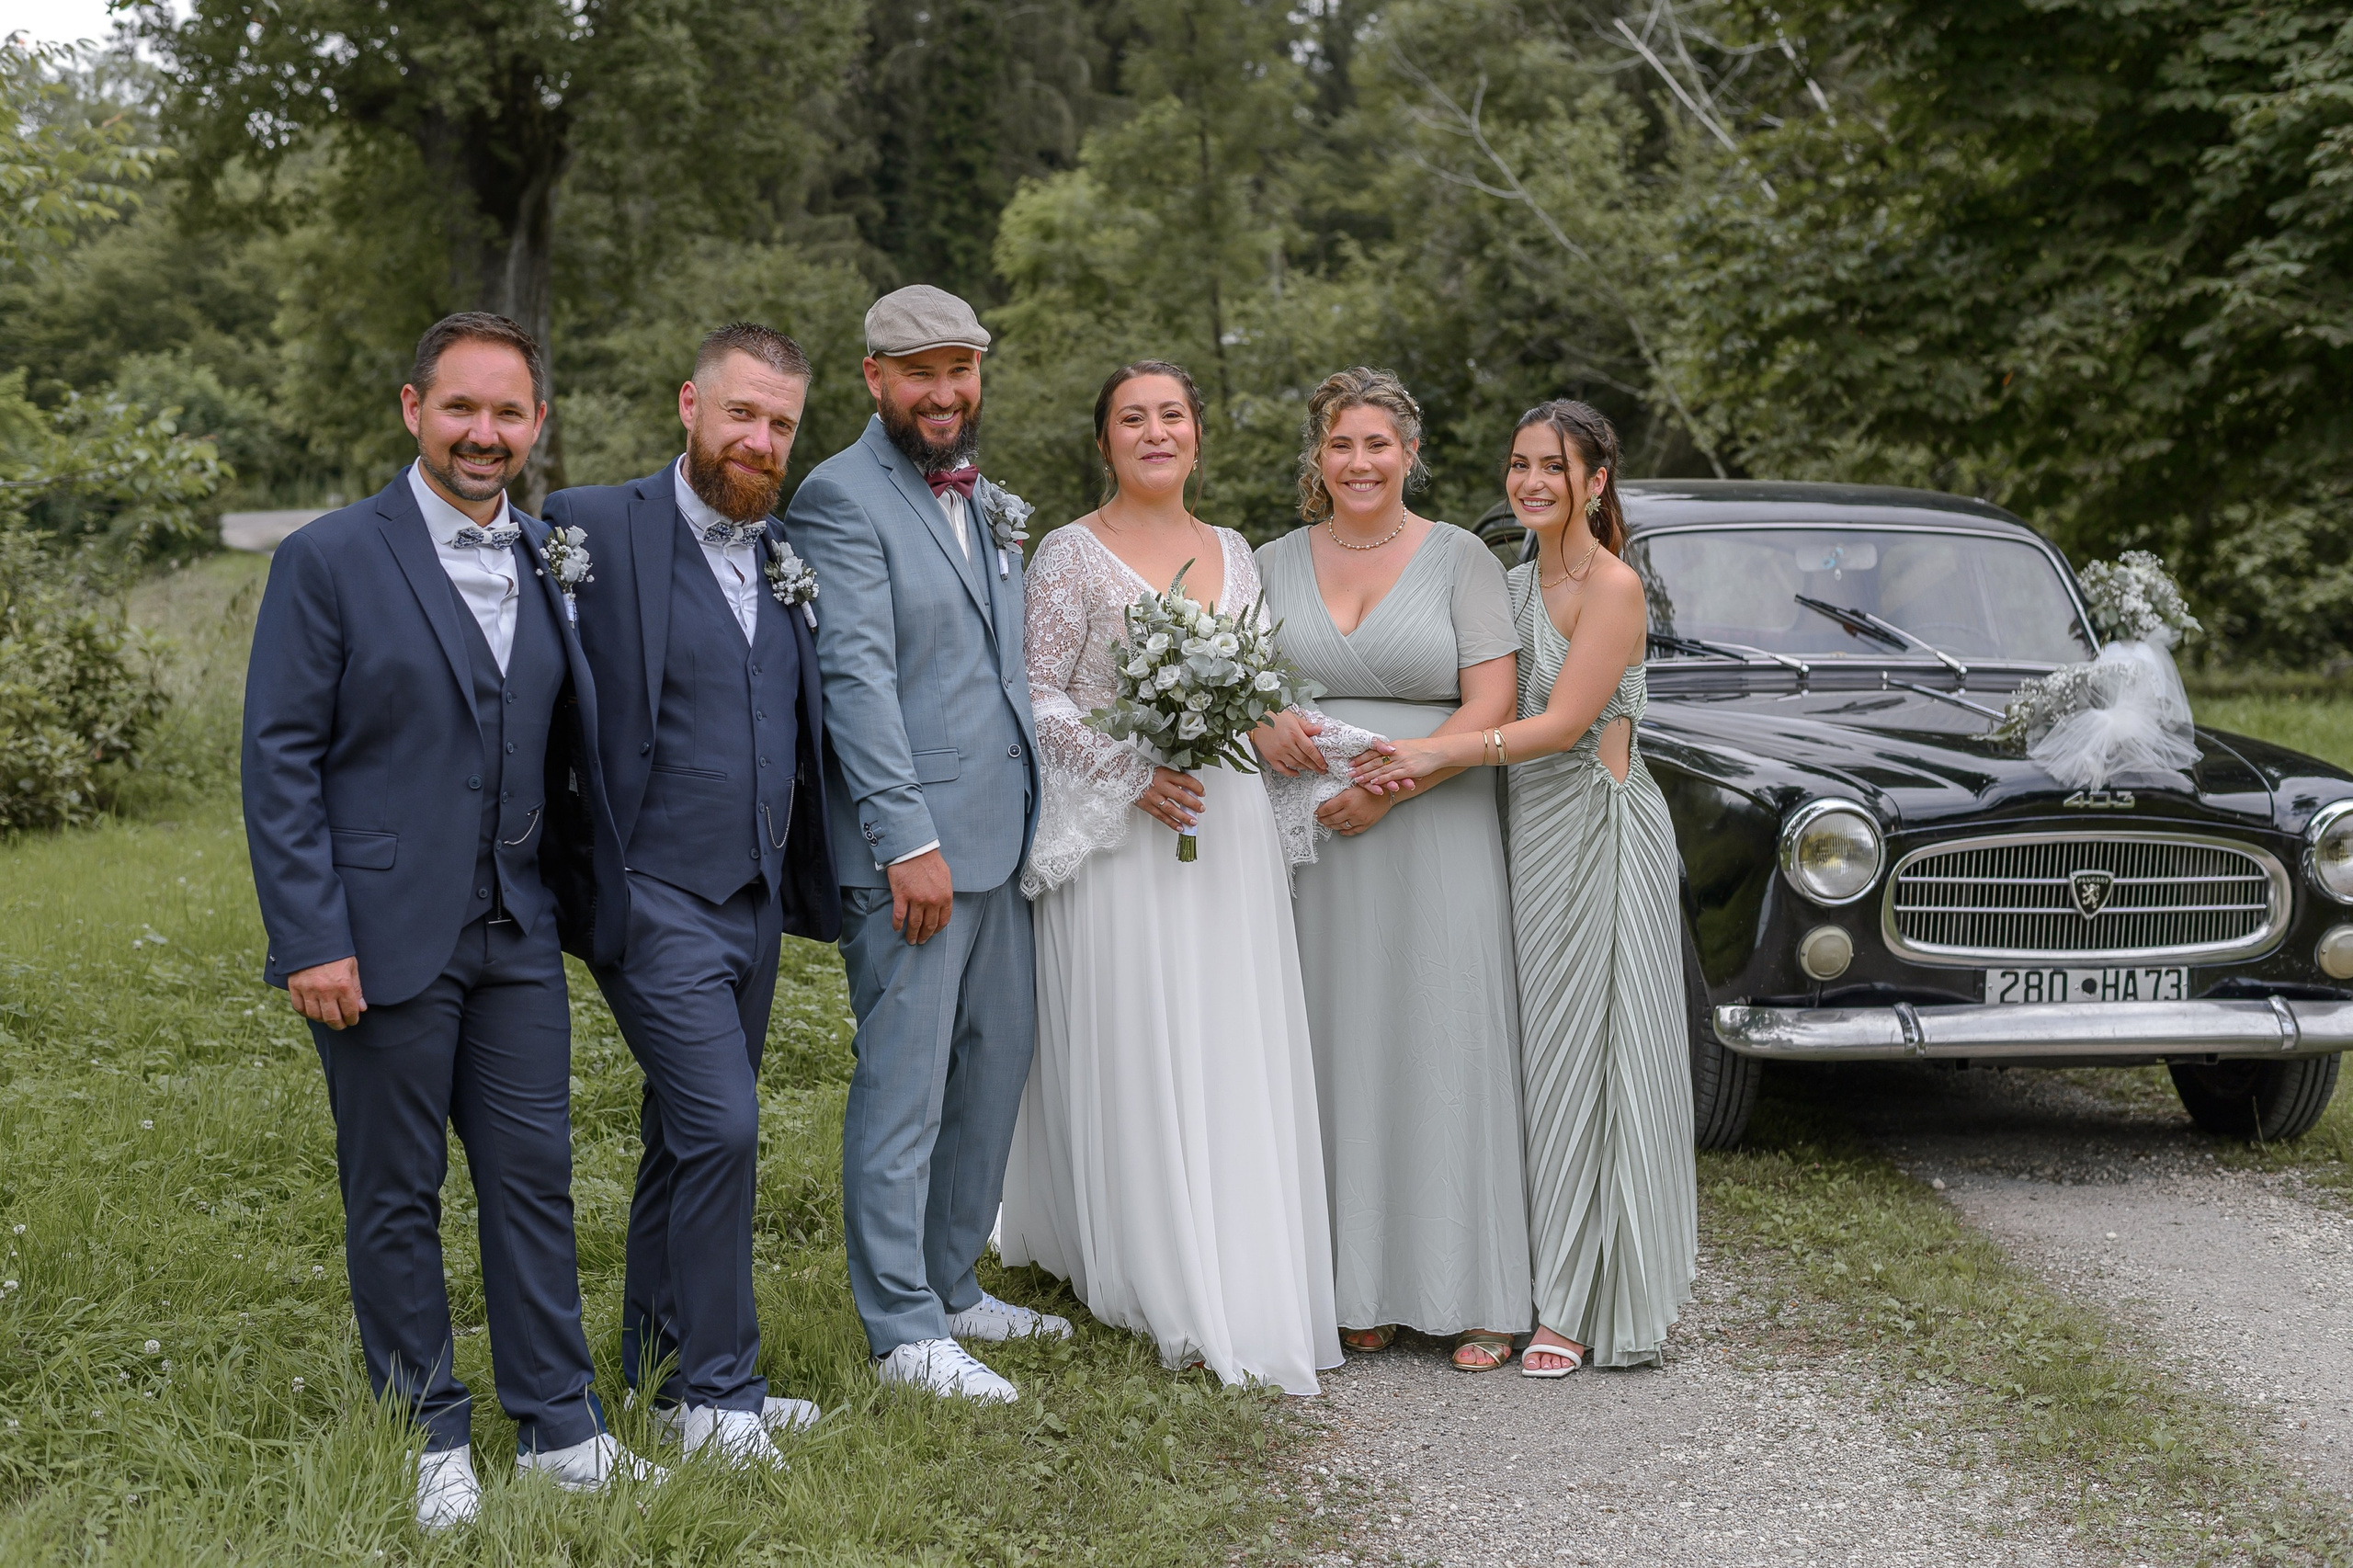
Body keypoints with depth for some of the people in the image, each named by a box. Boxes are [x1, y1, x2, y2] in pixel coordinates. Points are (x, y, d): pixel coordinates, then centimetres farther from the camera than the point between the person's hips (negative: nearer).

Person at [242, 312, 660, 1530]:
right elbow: (281, 760, -8)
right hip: (384, 937, -4)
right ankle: (429, 1442, 20)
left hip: (518, 933, 4)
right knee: (395, 1197, 7)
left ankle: (556, 1428, 20)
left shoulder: (549, 563, 9)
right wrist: (311, 940, -13)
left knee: (534, 1177, 8)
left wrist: (591, 891, 9)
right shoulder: (329, 560, -6)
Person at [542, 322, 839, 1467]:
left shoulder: (786, 556, 11)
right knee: (721, 1127, -12)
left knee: (687, 1140, 16)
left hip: (757, 903, 7)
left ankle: (661, 1368, 28)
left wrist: (804, 885, 9)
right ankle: (718, 1392, 1)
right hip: (657, 899, -7)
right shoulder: (594, 527, -8)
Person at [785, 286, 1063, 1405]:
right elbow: (856, 675, -16)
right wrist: (909, 839, -22)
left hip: (1003, 833, 8)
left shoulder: (988, 502, 17)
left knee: (995, 1069, 14)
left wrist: (1043, 808, 12)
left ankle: (951, 1284, 27)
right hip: (912, 844, -8)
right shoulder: (842, 498, -9)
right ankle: (904, 1330, 7)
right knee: (904, 1089, -2)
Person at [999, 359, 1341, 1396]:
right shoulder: (1073, 555, -1)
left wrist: (1272, 726, -3)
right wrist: (1134, 773, -17)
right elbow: (1040, 696, -6)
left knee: (1233, 1056, 4)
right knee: (1131, 1053, -4)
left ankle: (1243, 1286, 11)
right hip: (1116, 832, -5)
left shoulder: (1233, 555, 15)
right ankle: (1162, 1288, 4)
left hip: (1226, 830, 5)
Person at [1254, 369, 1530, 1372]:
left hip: (1434, 832, -2)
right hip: (1313, 837, 3)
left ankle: (1475, 1296, 4)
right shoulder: (1275, 564, 12)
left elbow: (1492, 705, -5)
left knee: (1447, 1048, -3)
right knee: (1335, 1051, 1)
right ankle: (1357, 1287, 8)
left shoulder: (1460, 559, 3)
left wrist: (1390, 784, -15)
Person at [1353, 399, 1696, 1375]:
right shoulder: (1517, 585, 13)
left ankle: (1586, 1306, 3)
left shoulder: (1612, 587, -11)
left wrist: (1444, 754, -24)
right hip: (1527, 833, 7)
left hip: (1598, 830, -7)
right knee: (1537, 1056, 9)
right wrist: (1418, 770, -7)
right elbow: (1493, 714, 11)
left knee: (1588, 1059, -3)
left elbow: (1565, 723, -18)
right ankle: (1540, 1277, 16)